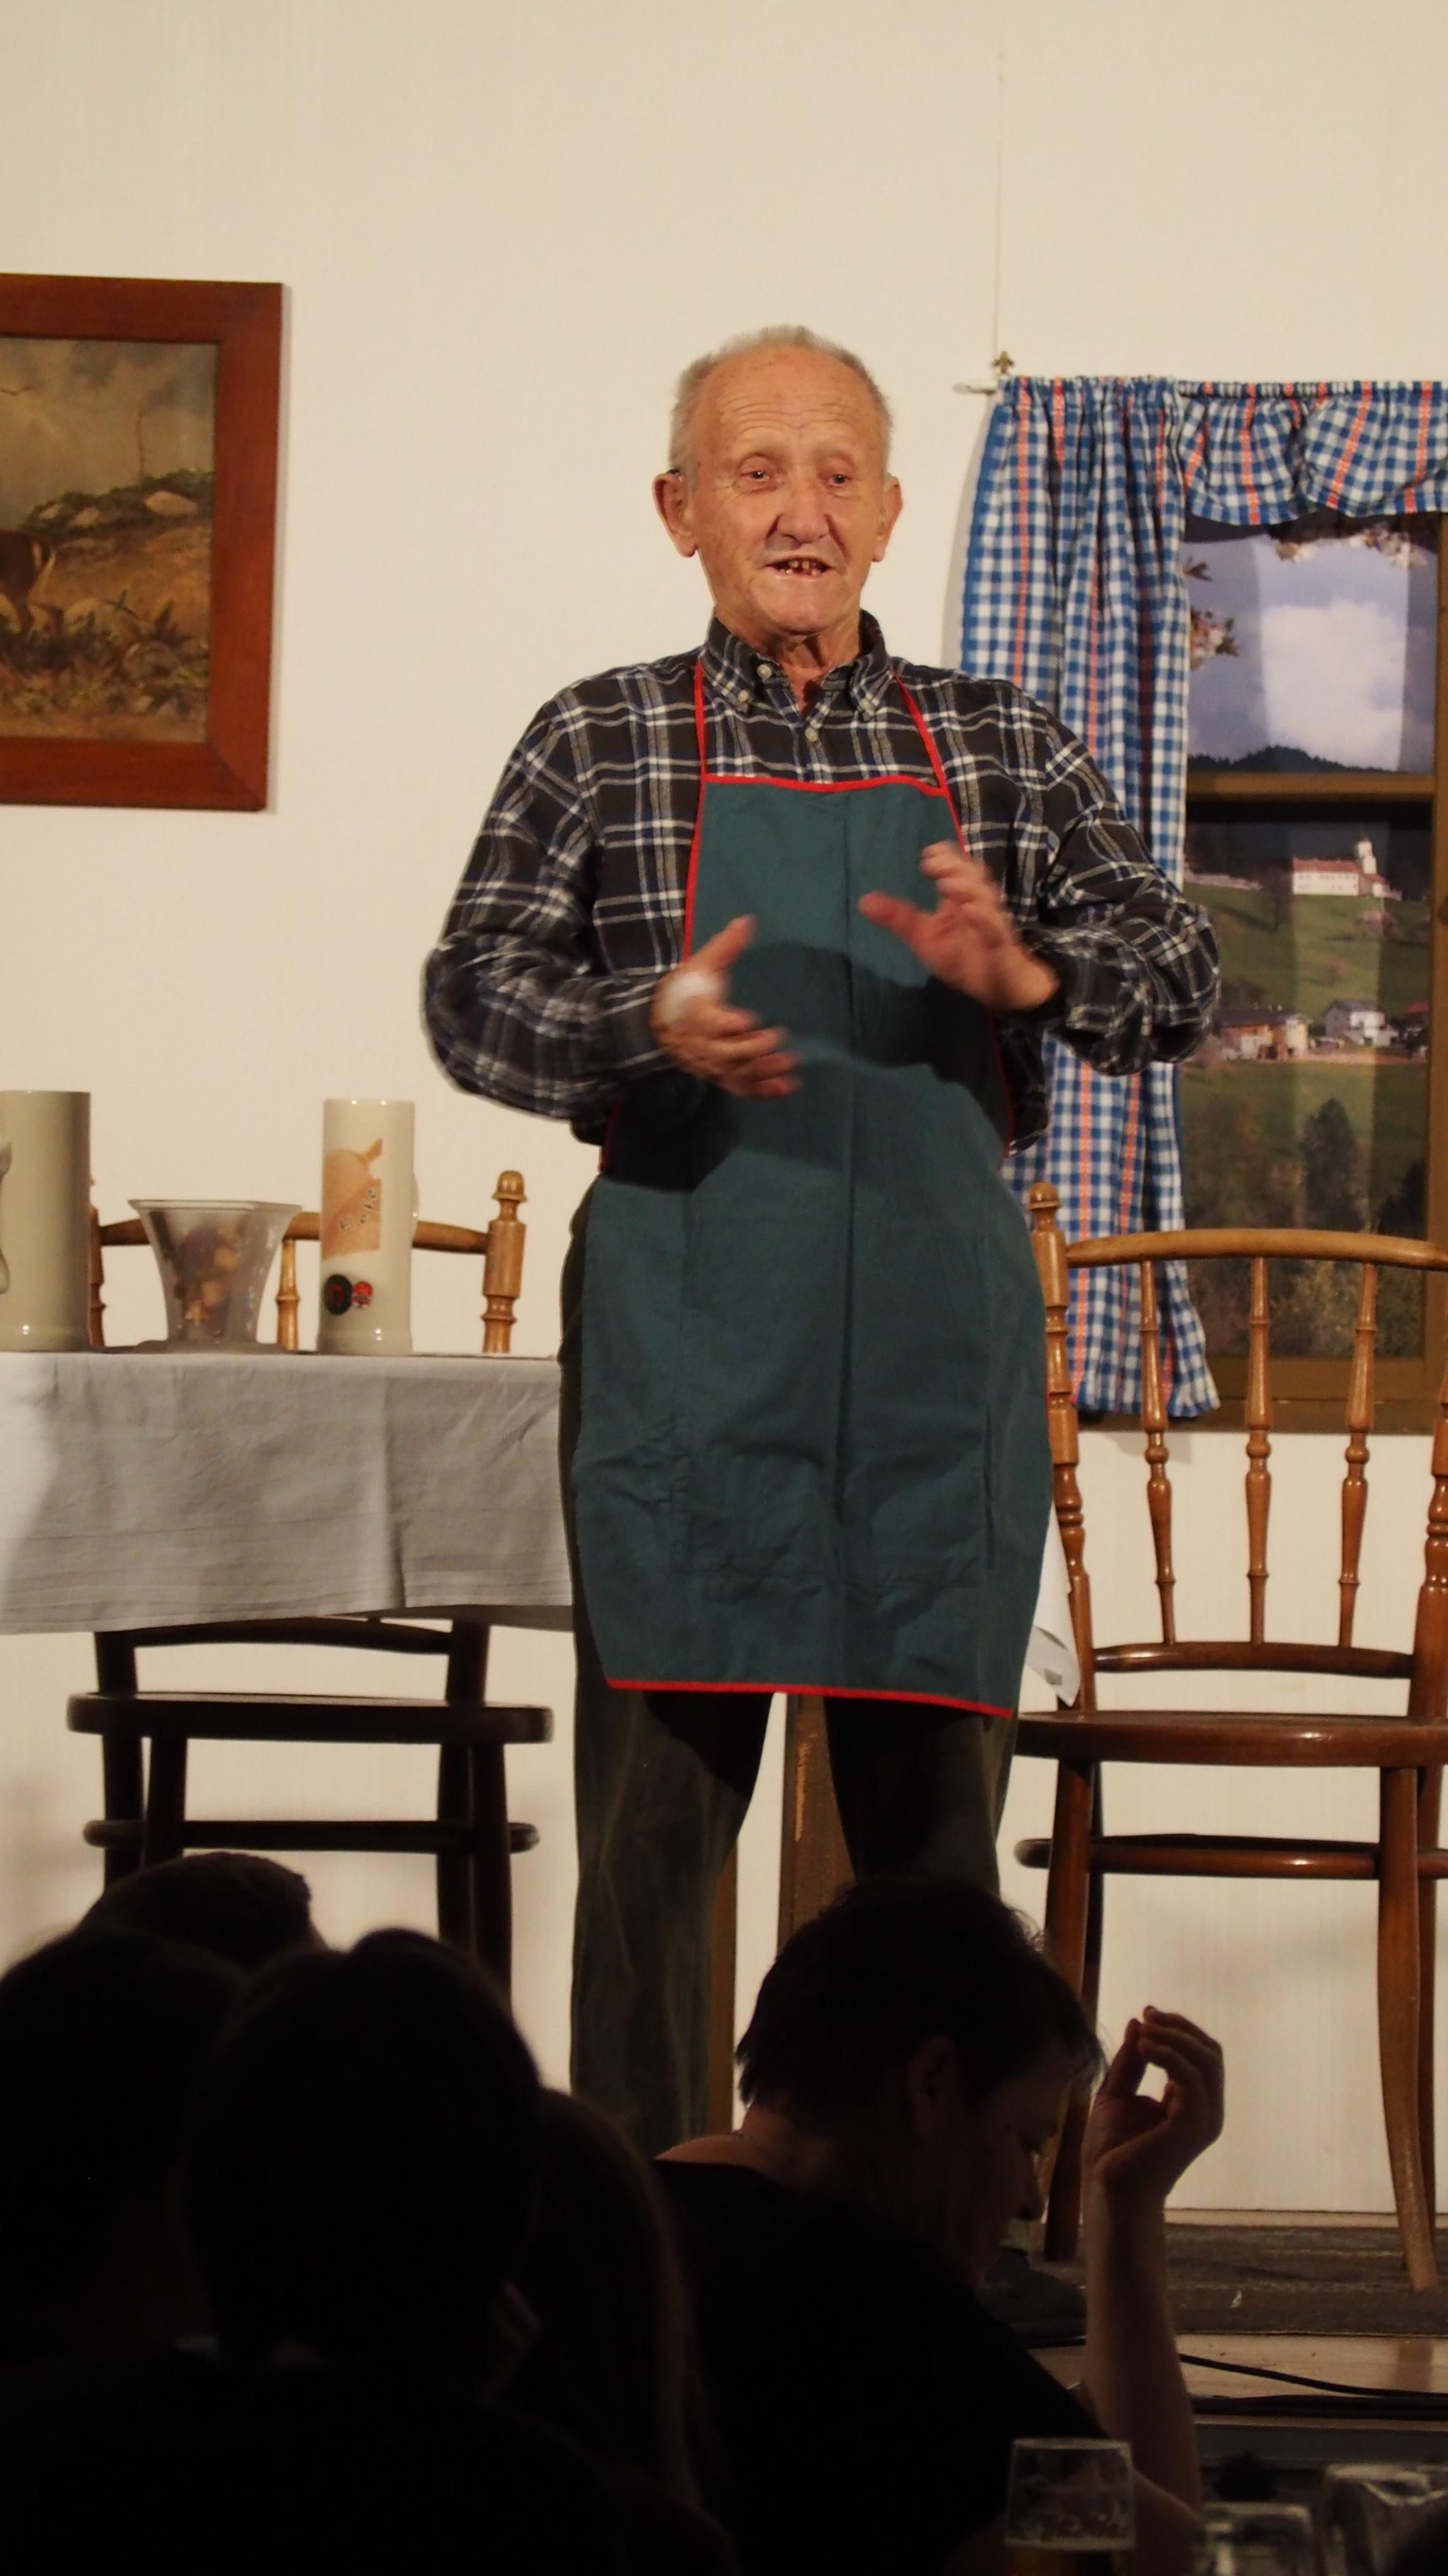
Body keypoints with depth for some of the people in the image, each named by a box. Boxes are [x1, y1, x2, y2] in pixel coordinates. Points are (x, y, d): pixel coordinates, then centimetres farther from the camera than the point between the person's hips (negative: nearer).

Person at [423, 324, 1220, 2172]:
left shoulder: (1001, 749, 11)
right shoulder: (601, 742, 6)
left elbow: (1177, 981, 4)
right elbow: (472, 998, -2)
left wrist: (1026, 974, -18)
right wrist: (652, 1028, -22)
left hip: (940, 1343, 2)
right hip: (687, 1338, -2)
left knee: (935, 1813, 5)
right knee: (657, 1796, -2)